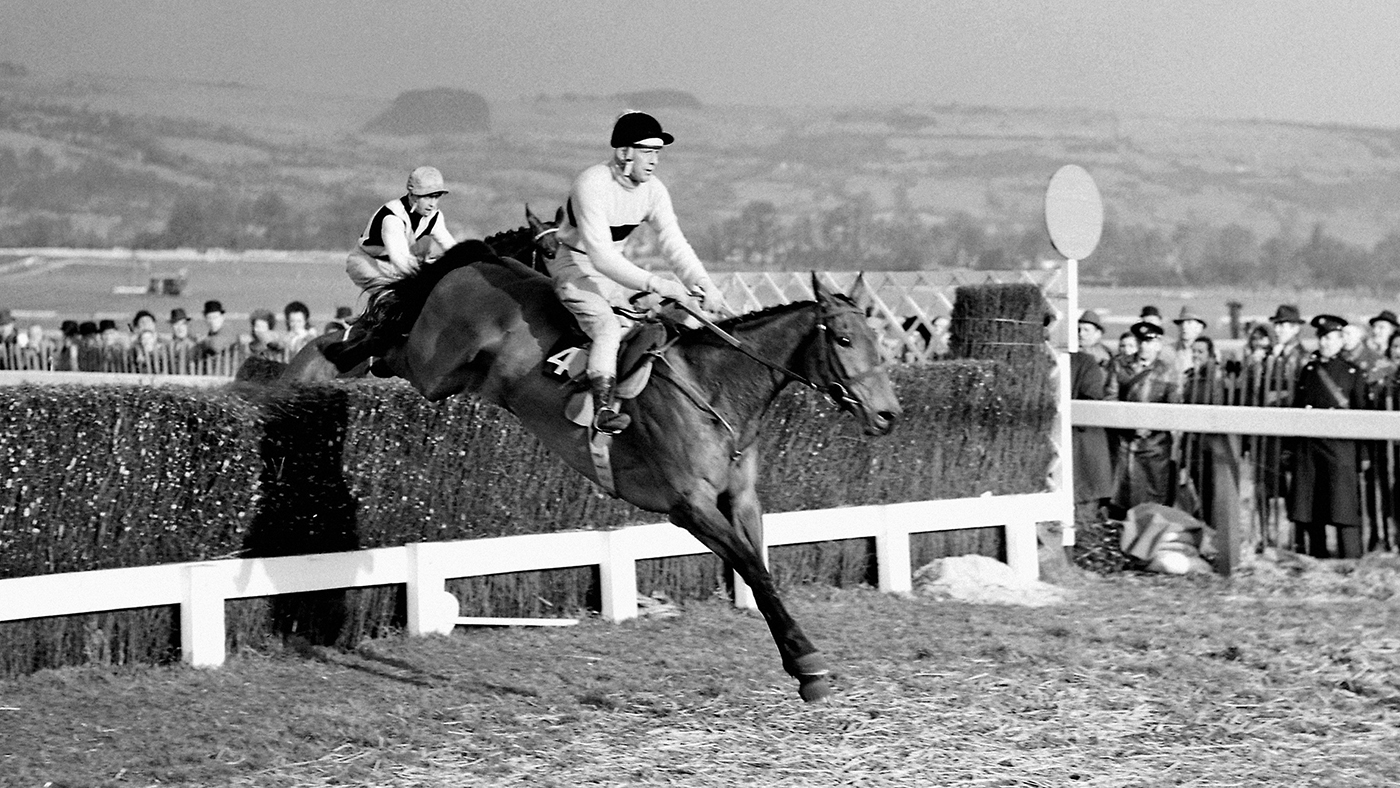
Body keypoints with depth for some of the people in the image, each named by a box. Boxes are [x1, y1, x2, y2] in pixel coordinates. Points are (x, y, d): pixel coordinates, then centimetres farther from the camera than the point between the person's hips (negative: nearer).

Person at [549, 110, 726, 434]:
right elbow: (600, 255, -33)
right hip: (574, 265, -9)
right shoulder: (592, 185, -28)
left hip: (613, 270, 9)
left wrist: (703, 284, -24)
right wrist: (655, 284, -39)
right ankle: (603, 408, -36)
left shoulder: (653, 190, -5)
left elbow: (674, 243, -7)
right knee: (607, 328, -28)